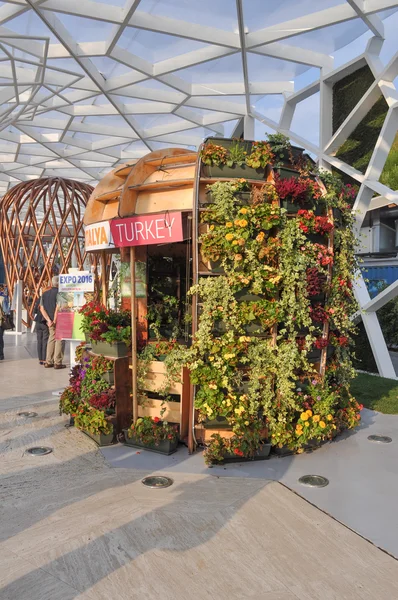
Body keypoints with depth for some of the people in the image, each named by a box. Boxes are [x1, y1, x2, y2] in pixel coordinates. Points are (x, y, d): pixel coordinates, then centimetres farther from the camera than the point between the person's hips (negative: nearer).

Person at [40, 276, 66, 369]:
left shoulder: (45, 294, 10)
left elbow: (42, 308, 5)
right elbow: (58, 308, -20)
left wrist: (49, 320, -1)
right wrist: (55, 321, -14)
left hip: (50, 321, 7)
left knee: (51, 339, 15)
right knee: (59, 340, 1)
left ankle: (48, 362, 16)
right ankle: (57, 363, 1)